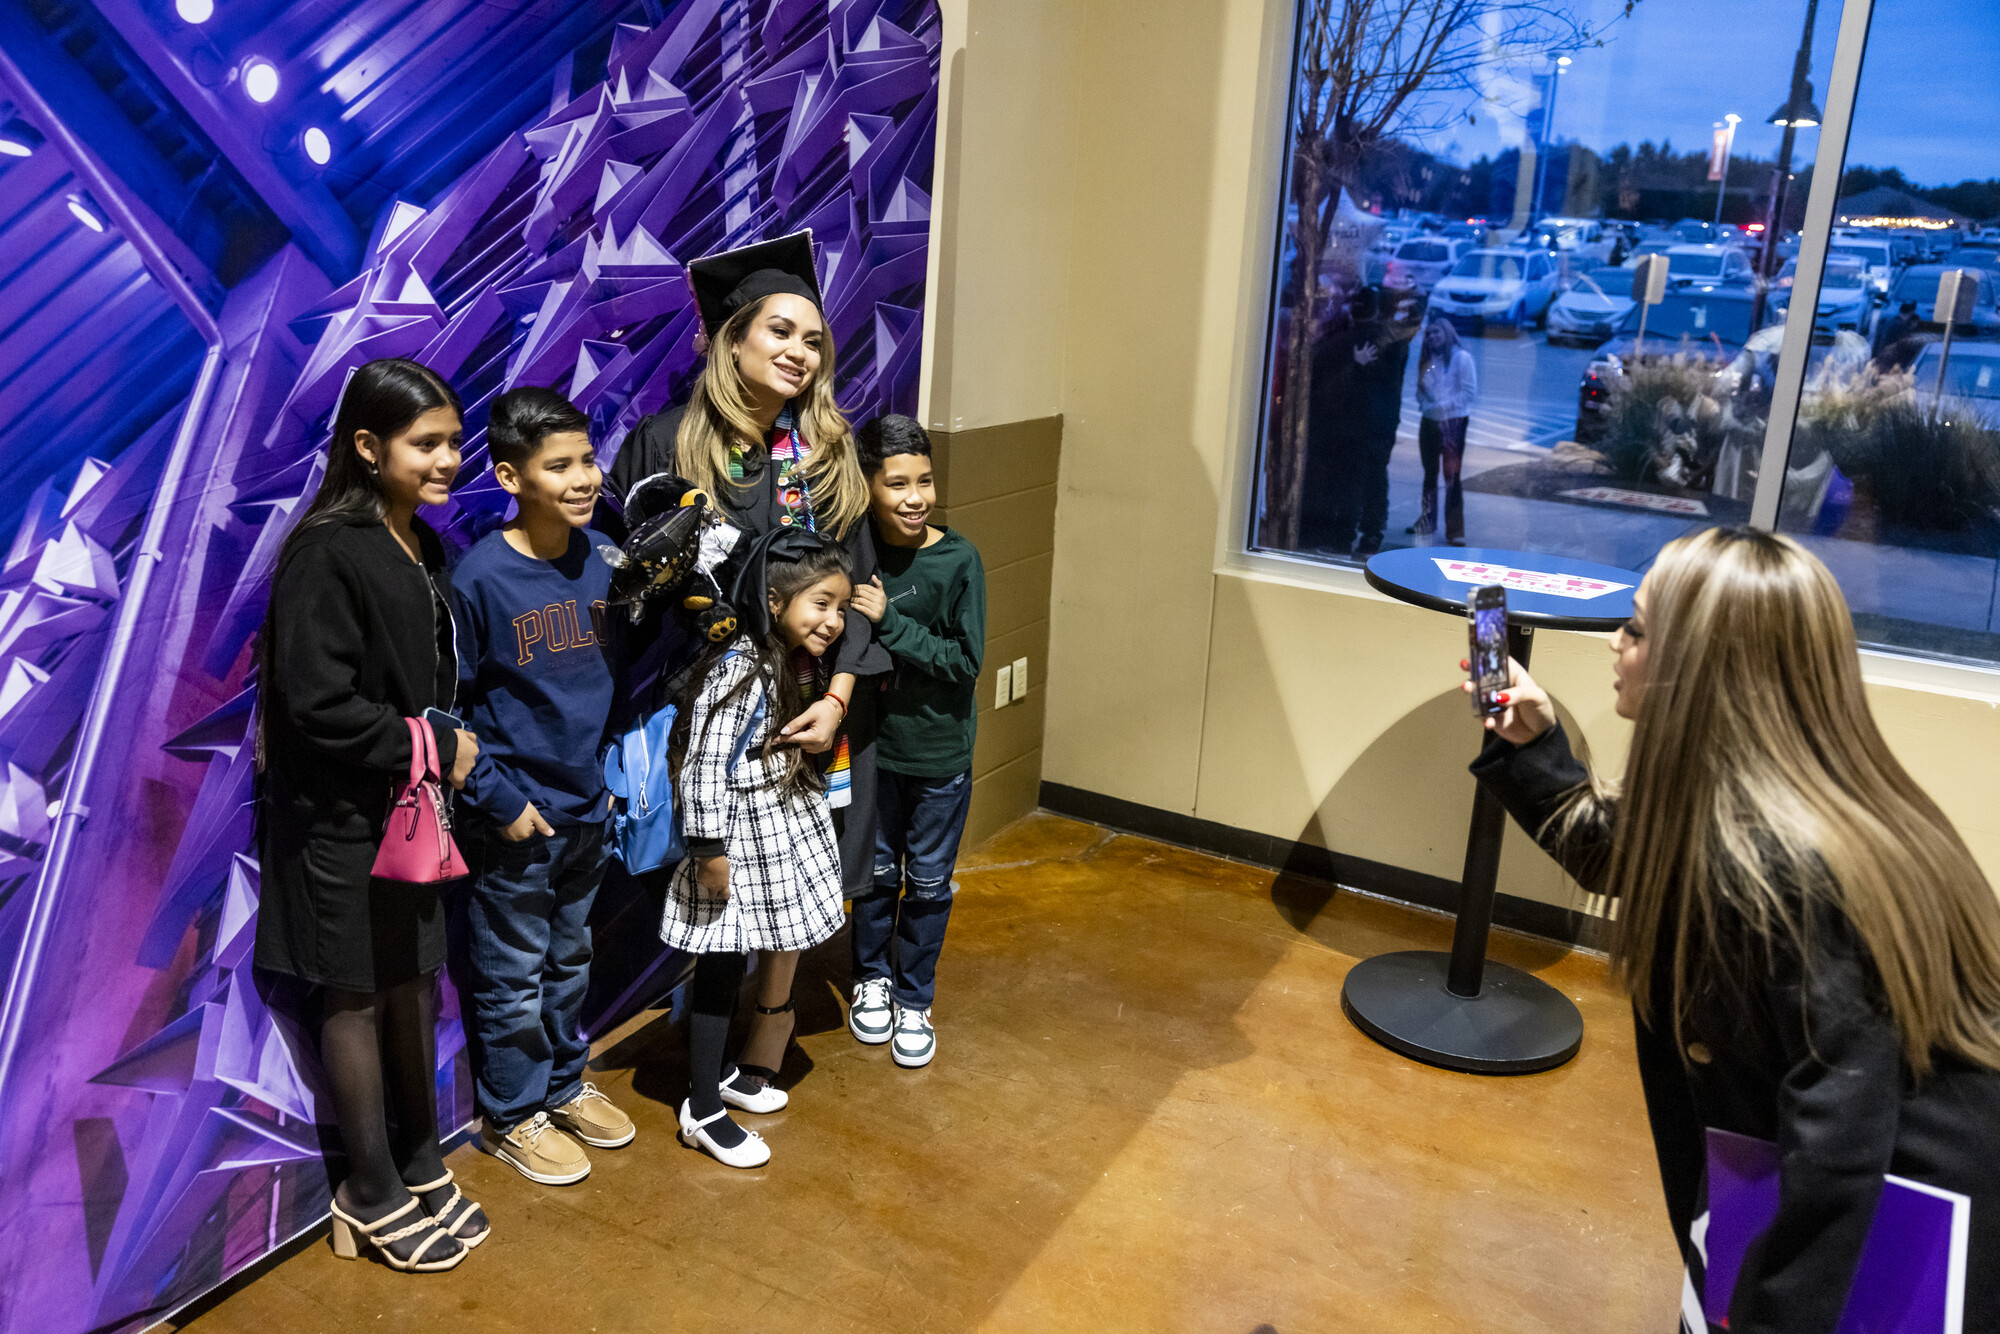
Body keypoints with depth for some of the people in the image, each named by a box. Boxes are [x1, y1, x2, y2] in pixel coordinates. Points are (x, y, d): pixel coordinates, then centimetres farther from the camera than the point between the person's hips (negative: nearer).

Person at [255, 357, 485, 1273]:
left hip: (411, 803, 7)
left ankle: (419, 1164, 32)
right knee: (358, 995, 7)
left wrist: (448, 748, -2)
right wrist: (436, 749, -16)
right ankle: (372, 1195, 24)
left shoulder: (422, 548, 6)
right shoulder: (326, 553, -18)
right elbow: (317, 703, -23)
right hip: (342, 816, -7)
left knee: (415, 981, 15)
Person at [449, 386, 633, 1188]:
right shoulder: (480, 577, -18)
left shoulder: (595, 561, -1)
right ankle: (511, 1115, 30)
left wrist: (607, 772, 7)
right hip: (517, 817, -6)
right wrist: (499, 799, -15)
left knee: (570, 959, 22)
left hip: (585, 807, 6)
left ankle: (565, 1084, 41)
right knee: (513, 975, 11)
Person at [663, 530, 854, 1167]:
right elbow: (706, 762, -24)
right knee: (721, 965, 2)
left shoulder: (800, 663, 5)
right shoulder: (738, 669, -24)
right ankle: (703, 1111, 15)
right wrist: (710, 848, -22)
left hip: (784, 833, 9)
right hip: (740, 837, -9)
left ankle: (718, 1072, 38)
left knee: (733, 960, 21)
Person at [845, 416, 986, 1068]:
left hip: (941, 752, -1)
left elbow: (966, 660, -18)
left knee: (929, 883, 12)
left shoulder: (959, 560, -14)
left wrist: (889, 623, -23)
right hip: (874, 743, 2)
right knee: (877, 871, 17)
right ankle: (871, 978, 40)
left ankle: (914, 999, 31)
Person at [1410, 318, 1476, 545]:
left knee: (1451, 476, -10)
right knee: (1430, 473, 15)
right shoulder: (1426, 360, 13)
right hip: (1429, 421, 6)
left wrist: (1443, 406, -15)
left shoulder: (1461, 357, -6)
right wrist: (1423, 403, -3)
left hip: (1453, 422, -6)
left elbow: (1470, 391, -10)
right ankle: (1427, 522, 27)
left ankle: (1455, 530, -9)